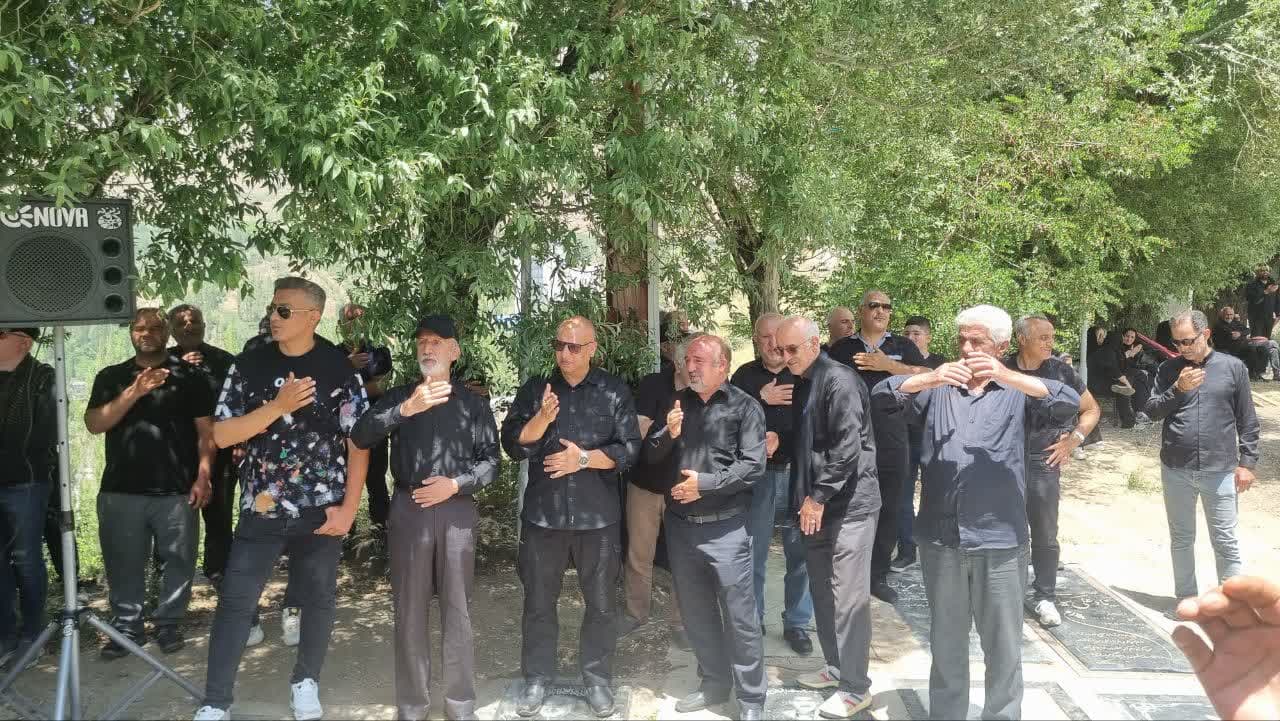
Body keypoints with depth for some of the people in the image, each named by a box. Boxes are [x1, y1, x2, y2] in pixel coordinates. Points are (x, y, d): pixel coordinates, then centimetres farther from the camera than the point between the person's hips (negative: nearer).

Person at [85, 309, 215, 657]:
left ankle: (168, 624, 16)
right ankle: (126, 627, 19)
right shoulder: (111, 377, 10)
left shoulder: (190, 376, 4)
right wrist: (135, 392, -14)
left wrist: (203, 476, -11)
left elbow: (206, 431, 0)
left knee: (177, 561, 3)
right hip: (120, 490, 2)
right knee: (123, 564, 8)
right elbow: (93, 424, -3)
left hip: (176, 490, -2)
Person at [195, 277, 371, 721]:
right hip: (262, 508, 1)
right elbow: (222, 435, -4)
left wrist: (349, 506, -9)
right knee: (235, 601, 0)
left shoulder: (340, 369, -4)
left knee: (317, 598, 11)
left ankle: (306, 682, 31)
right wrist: (278, 406, -17)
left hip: (322, 508, -1)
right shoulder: (250, 366, 1)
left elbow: (359, 442, -3)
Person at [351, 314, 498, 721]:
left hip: (457, 510, 0)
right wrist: (406, 409, -22)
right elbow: (360, 437, -10)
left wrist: (455, 484, -12)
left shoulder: (472, 403, 9)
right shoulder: (399, 396, 7)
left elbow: (491, 460, 4)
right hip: (409, 509, 0)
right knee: (410, 610, 5)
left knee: (457, 609, 4)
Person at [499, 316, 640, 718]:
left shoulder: (614, 392, 0)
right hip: (542, 515, 1)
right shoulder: (534, 390, 3)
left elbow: (628, 449, -6)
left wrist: (584, 458, -18)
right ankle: (537, 678, 25)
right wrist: (542, 418, -21)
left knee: (601, 603, 10)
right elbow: (512, 445, -5)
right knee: (539, 601, 11)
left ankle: (598, 679, 26)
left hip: (597, 516, -1)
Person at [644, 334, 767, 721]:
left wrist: (705, 482, -17)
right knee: (696, 614, 15)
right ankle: (714, 684, 31)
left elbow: (753, 465, -14)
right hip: (680, 524, 5)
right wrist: (668, 434, -13)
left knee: (740, 616, 0)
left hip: (725, 527, -5)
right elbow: (651, 454, 7)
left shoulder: (745, 406, -6)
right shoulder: (678, 402, 8)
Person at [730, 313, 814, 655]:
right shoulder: (745, 376, 5)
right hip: (756, 475, 1)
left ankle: (796, 623, 18)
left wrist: (780, 438, -16)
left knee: (801, 554, 4)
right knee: (753, 554, 7)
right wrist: (761, 399, -13)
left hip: (797, 473, -1)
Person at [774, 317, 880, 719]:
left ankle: (856, 688, 6)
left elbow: (848, 447, -19)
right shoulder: (800, 384, 13)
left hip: (849, 503, -9)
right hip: (816, 503, 9)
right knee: (823, 592, 15)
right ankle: (836, 668, 29)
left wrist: (819, 497, -15)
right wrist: (806, 498, 9)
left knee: (849, 598, -3)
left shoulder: (840, 381, -15)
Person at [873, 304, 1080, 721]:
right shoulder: (938, 389, 9)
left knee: (1003, 645, 9)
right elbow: (881, 398, -2)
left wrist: (1008, 376, -23)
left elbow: (1070, 406, -12)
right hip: (940, 538, 2)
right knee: (946, 642, 16)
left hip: (999, 539, -2)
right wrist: (928, 379, -19)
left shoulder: (1018, 391, 4)